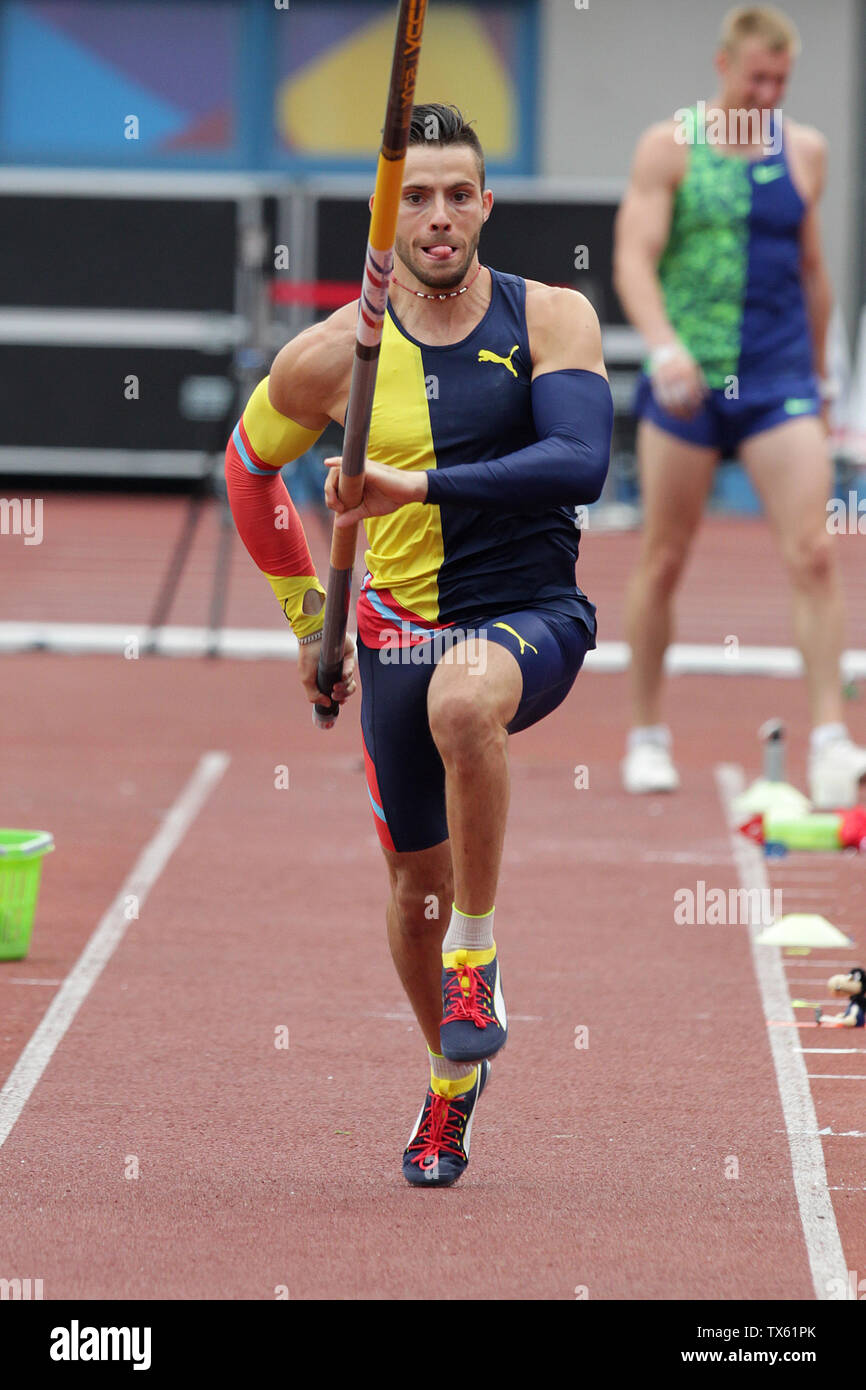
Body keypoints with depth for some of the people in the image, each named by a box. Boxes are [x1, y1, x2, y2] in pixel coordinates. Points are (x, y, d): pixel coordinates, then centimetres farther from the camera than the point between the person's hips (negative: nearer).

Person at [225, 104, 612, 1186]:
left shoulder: (551, 319, -7)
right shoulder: (336, 354, -4)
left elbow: (580, 464, -22)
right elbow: (248, 465, 14)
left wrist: (423, 484, -29)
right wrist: (307, 616, 15)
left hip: (534, 618, -3)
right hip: (402, 633, 3)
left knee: (462, 698, -38)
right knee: (417, 878, 9)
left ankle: (475, 952, -21)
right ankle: (452, 1074, 38)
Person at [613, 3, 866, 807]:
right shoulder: (669, 148, -1)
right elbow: (634, 260, -8)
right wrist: (665, 346, -25)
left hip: (780, 381, 2)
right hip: (686, 380, -2)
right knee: (663, 561, 6)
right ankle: (646, 736, 20)